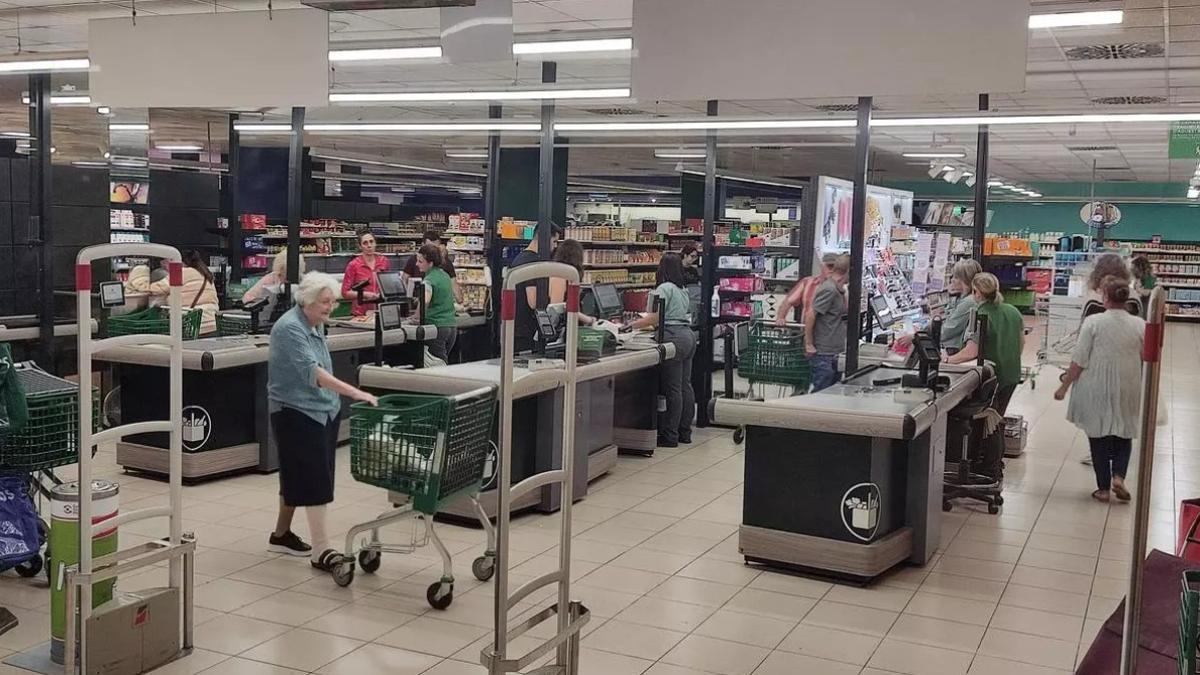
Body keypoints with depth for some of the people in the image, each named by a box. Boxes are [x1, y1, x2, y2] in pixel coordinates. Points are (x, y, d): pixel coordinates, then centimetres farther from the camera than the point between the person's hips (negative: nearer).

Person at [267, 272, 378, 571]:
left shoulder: (315, 324, 9)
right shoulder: (290, 328, -19)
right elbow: (311, 371, -31)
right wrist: (354, 392, -40)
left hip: (323, 410, 9)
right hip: (296, 412, -9)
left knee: (298, 476, 16)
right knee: (313, 478, -11)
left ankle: (281, 534, 30)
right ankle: (321, 550, -10)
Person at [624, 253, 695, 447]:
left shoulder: (664, 288, -9)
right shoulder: (683, 291, 18)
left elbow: (655, 318, -14)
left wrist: (632, 325, -6)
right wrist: (641, 322, 28)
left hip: (674, 338, -9)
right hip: (688, 335, 9)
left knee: (673, 388, -6)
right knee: (685, 385, 11)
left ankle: (670, 436, -3)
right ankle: (684, 432, 17)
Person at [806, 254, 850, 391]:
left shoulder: (839, 291, 13)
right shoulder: (829, 290, -16)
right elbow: (810, 315, -20)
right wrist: (809, 344, -17)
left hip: (832, 353, 10)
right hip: (822, 353, -10)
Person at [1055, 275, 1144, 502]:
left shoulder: (1093, 322, -12)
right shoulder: (1140, 325, -3)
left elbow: (1079, 360, -12)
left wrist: (1064, 386, -2)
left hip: (1096, 391, -2)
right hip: (1127, 391, 2)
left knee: (1099, 437, 9)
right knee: (1124, 434, 19)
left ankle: (1103, 488, 13)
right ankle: (1118, 475, 1)